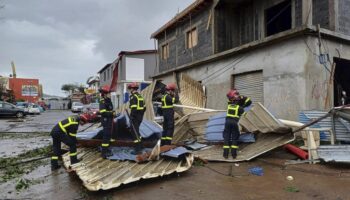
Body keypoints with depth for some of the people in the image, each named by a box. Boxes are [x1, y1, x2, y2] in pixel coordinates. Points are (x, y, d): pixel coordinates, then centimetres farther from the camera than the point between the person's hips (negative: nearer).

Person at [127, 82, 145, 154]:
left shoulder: (133, 96, -13)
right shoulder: (140, 96, 14)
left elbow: (133, 108, -22)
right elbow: (144, 107, 17)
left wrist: (131, 117, -17)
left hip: (135, 117, -9)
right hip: (140, 116, 9)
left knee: (135, 132, -4)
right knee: (136, 131, 21)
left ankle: (137, 149, -1)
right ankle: (140, 146, 30)